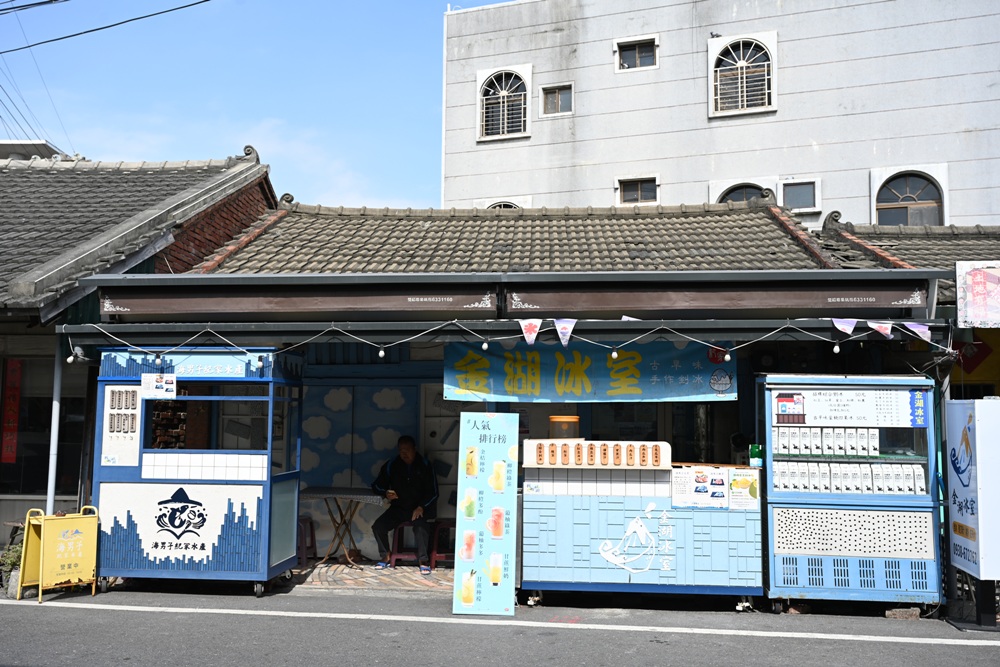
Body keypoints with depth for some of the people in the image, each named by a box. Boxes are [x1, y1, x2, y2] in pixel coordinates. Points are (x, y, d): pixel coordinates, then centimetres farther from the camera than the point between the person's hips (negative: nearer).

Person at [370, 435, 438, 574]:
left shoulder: (424, 465, -3)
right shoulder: (391, 465, 2)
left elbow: (433, 491, -1)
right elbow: (376, 485, 10)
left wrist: (421, 507, -15)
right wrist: (386, 493, -12)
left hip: (418, 509, -3)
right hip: (398, 508, 3)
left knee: (421, 527, -33)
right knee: (378, 526, -20)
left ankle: (423, 560, -20)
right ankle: (385, 557, 0)